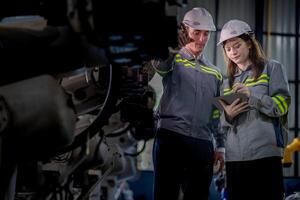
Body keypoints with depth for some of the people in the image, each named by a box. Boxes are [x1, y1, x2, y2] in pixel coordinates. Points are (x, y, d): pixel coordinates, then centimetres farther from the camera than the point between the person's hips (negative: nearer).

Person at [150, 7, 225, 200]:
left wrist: (220, 146, 17)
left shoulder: (214, 73, 21)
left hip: (203, 146, 5)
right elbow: (159, 63, -21)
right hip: (171, 138, -5)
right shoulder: (174, 60, 5)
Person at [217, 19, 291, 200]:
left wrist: (252, 96, -19)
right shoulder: (228, 82, 21)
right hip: (234, 156, 4)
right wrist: (228, 115, -5)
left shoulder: (272, 68, 8)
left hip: (265, 153, -4)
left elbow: (282, 104, -4)